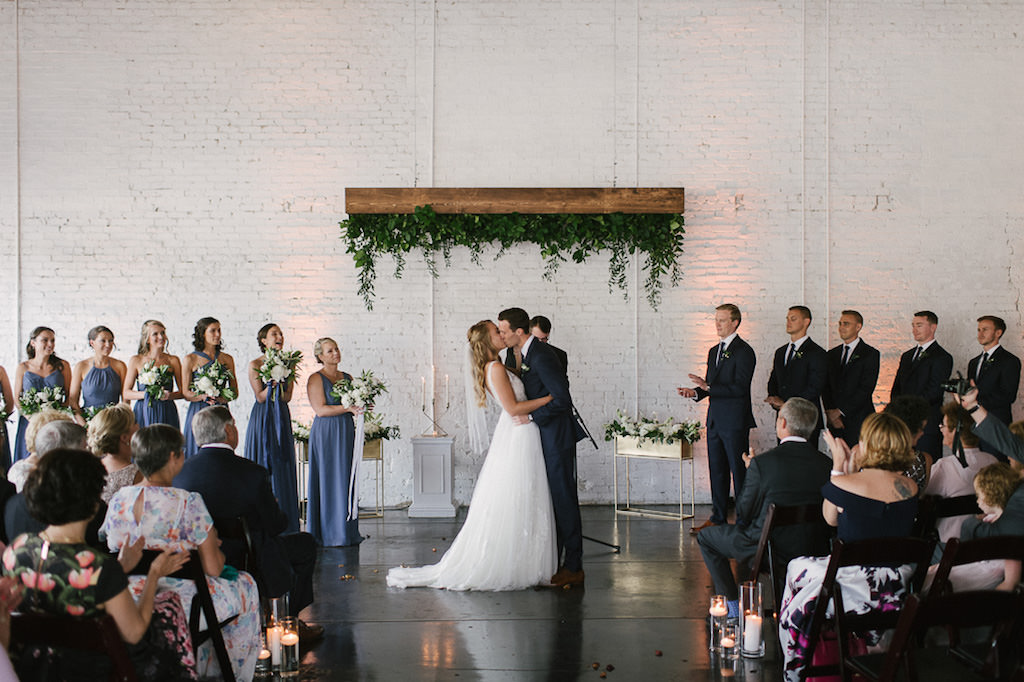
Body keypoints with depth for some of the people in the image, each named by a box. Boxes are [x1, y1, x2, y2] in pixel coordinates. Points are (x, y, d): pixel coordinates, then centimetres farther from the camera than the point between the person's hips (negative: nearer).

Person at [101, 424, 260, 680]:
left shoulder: (118, 499, -5)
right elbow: (213, 568, -17)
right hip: (180, 608, -6)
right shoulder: (188, 503, -21)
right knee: (246, 585, 23)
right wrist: (214, 548, 6)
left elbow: (109, 548, 11)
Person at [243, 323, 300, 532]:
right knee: (262, 468, -4)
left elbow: (288, 396, 2)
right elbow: (260, 397, -7)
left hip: (282, 418, 4)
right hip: (262, 420, -4)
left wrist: (275, 387, -16)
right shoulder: (255, 365, -2)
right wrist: (273, 383, -21)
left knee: (283, 467, 2)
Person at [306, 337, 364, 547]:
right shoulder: (316, 379, -4)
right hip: (326, 434, -6)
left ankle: (347, 532, 10)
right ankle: (329, 535, -1)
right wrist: (347, 407, -17)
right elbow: (320, 409, -13)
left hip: (346, 434, 6)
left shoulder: (347, 377, 15)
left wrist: (360, 407, -4)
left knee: (346, 480, 5)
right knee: (328, 480, -5)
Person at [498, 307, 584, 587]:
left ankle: (573, 566, 3)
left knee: (563, 498, -4)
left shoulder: (541, 356, -20)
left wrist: (531, 416, -17)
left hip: (557, 437, -10)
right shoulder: (524, 355, 11)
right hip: (544, 437, 10)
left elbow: (562, 398, -23)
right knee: (549, 499, 14)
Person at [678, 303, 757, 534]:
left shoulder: (743, 351, -10)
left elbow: (740, 387, -19)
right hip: (715, 420, 8)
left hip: (735, 421, -8)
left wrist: (708, 387, -24)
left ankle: (744, 521, 3)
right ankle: (718, 518, 21)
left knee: (739, 471, -3)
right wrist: (695, 392, 1)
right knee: (717, 470, 13)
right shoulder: (714, 351, 17)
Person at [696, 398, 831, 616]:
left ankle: (733, 607, 19)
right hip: (813, 551, 5)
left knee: (706, 537, 18)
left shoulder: (762, 463, -19)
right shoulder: (826, 464, -6)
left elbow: (743, 513, -9)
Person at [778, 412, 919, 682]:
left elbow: (830, 518, 2)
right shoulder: (910, 488, -5)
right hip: (897, 586, 5)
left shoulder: (844, 484, -19)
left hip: (856, 585, -5)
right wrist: (857, 467, 14)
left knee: (797, 568, 24)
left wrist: (838, 466, 6)